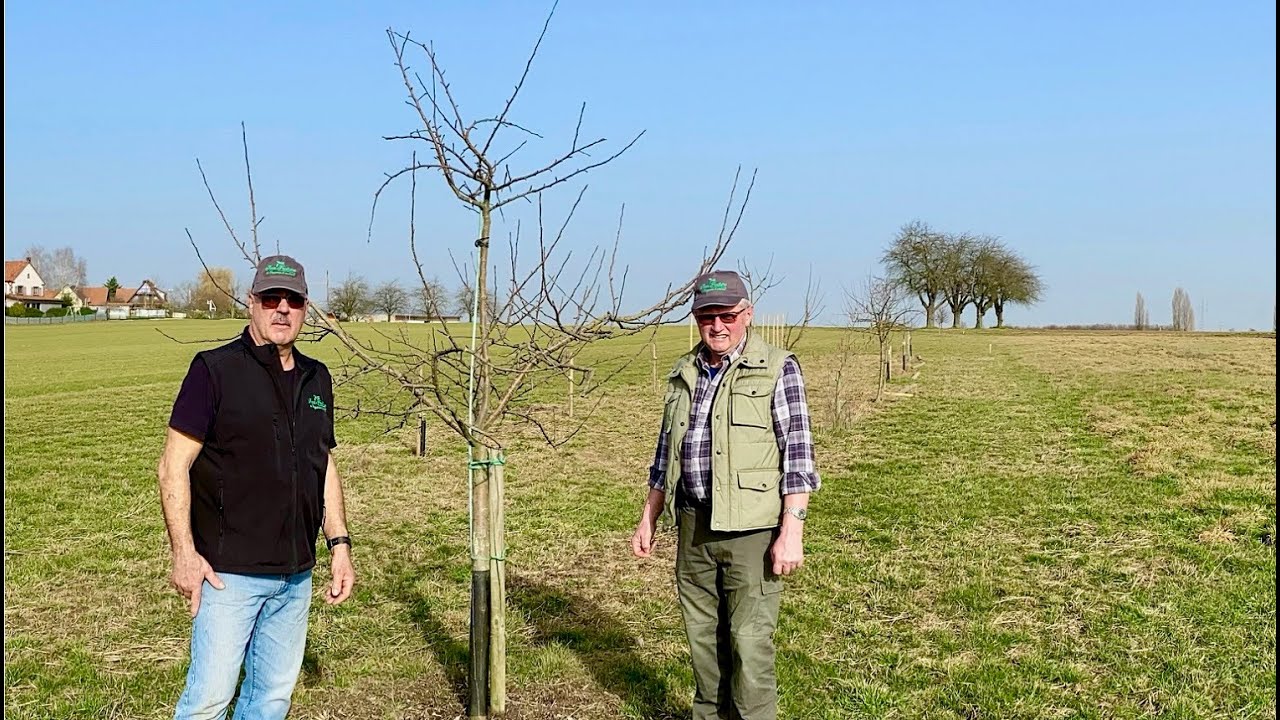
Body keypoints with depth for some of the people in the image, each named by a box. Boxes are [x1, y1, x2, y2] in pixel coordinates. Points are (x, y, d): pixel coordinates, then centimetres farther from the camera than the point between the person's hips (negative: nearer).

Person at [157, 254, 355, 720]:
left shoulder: (316, 379, 11)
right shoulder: (215, 369, -7)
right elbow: (173, 467, -9)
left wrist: (339, 544, 11)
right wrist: (184, 553, -16)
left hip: (296, 575, 6)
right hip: (228, 572, -6)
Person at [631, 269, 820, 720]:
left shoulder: (777, 369, -5)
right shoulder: (685, 373, 12)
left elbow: (798, 454, -9)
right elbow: (667, 452, 19)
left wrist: (791, 531, -15)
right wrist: (648, 519, 17)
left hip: (752, 530, -5)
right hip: (693, 527, 6)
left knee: (749, 644, -4)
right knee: (702, 639, 13)